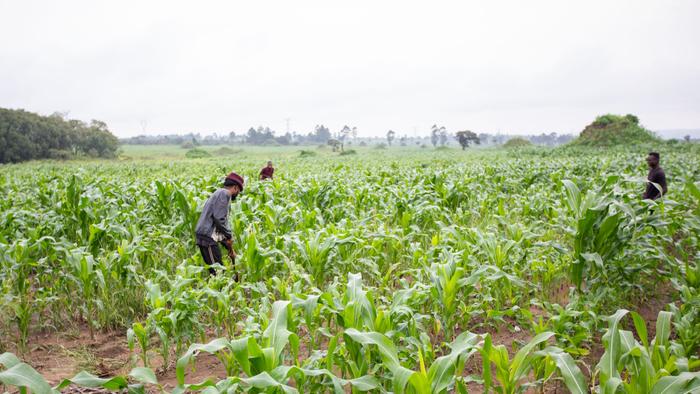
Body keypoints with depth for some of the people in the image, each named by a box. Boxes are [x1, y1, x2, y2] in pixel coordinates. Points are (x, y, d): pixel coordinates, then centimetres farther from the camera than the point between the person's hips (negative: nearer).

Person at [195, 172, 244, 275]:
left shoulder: (219, 193, 24)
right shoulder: (224, 193, -6)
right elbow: (219, 219, -18)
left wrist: (229, 248, 24)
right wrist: (229, 237, -6)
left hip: (207, 236, 10)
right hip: (208, 236, -10)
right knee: (217, 271, -11)